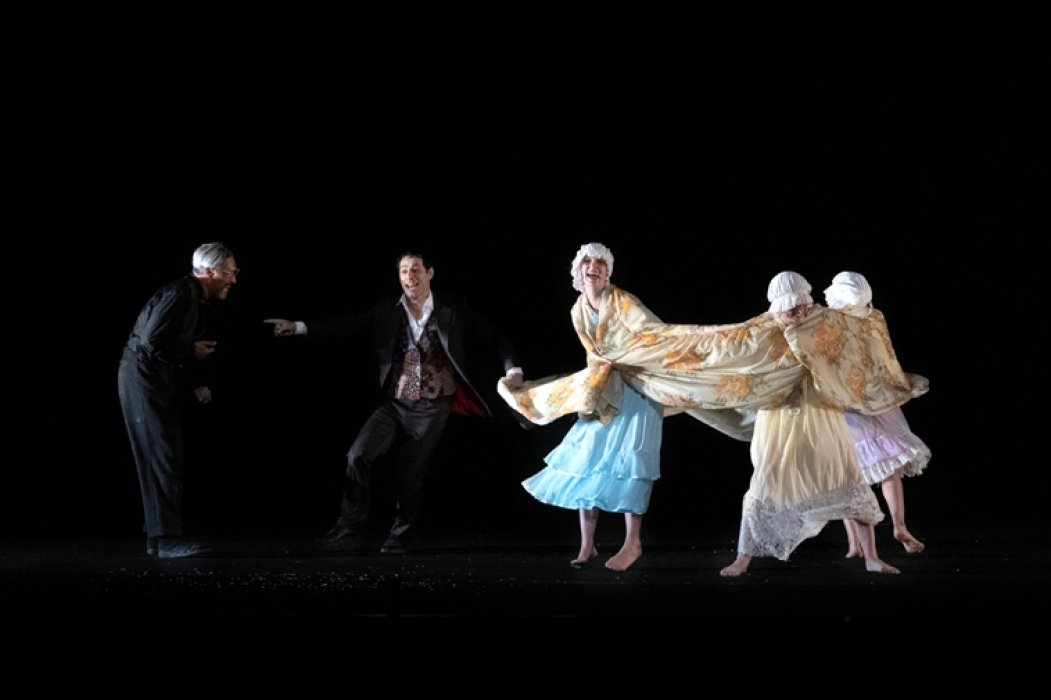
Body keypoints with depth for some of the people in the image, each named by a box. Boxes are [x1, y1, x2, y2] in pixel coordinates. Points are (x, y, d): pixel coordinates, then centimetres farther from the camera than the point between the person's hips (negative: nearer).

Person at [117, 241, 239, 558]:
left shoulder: (195, 298, 13)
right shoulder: (179, 294, -18)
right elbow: (151, 341, -25)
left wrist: (195, 384, 7)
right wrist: (192, 350, -13)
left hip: (159, 380, 10)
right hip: (143, 377, -10)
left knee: (169, 460, 10)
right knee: (163, 459, -11)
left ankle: (159, 537, 16)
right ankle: (168, 540, -10)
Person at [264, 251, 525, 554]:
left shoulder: (453, 308, -1)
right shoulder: (386, 310, 3)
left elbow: (495, 336, 4)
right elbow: (348, 325, -3)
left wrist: (513, 369, -10)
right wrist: (299, 327, -13)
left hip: (431, 409, -2)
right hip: (394, 405, 2)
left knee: (411, 475, 4)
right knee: (358, 455, -16)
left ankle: (399, 538, 25)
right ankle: (350, 528, -4)